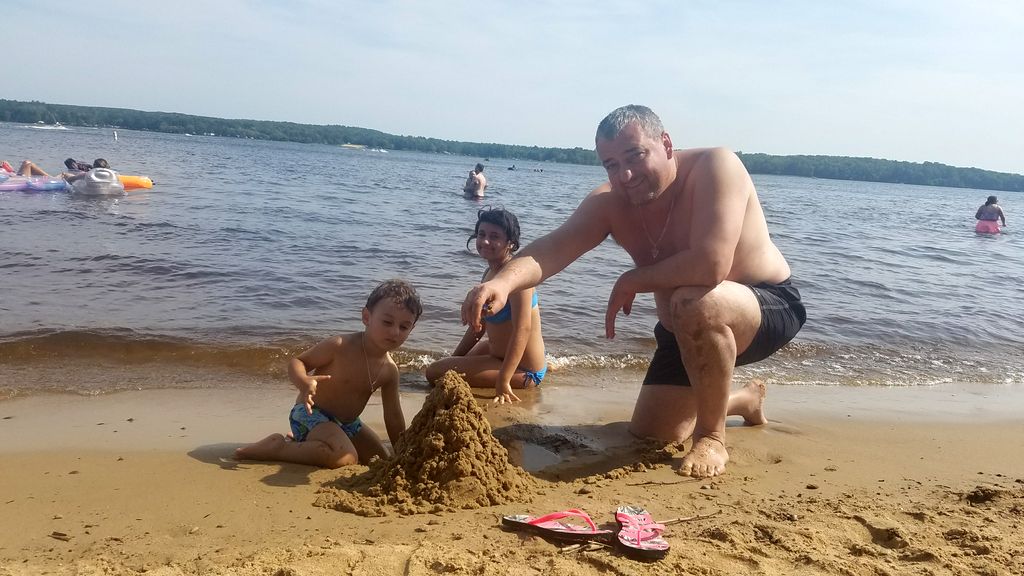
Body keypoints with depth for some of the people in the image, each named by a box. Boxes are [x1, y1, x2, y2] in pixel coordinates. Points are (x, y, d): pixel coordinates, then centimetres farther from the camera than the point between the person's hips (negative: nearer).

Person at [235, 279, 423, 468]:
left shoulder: (389, 370, -5)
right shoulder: (340, 346, -22)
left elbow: (393, 418, 4)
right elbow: (297, 362, -14)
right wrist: (304, 382, -37)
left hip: (347, 422, 8)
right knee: (345, 458, -32)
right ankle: (277, 447, -15)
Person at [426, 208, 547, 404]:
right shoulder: (490, 273, 4)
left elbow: (523, 329, -33)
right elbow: (479, 323, 12)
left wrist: (503, 382, -36)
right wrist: (454, 359, 13)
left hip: (523, 372, -9)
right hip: (498, 351, 9)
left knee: (434, 372, -15)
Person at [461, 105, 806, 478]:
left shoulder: (714, 167, -28)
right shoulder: (609, 203, -12)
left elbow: (711, 266, -40)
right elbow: (553, 247, -28)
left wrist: (630, 282, -25)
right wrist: (504, 281, -49)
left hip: (771, 307, -7)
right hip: (695, 330, 7)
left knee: (693, 303, -39)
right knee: (649, 432, 11)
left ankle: (711, 437, -15)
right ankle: (745, 400, 40)